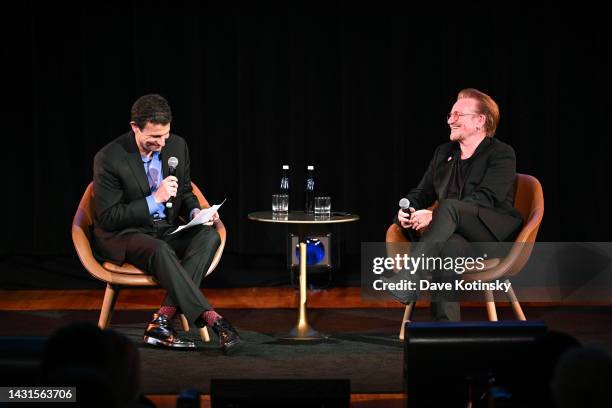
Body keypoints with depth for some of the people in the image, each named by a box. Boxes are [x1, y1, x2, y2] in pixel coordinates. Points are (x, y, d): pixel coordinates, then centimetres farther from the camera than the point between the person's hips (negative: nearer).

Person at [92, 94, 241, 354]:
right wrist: (155, 199, -21)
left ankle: (162, 321, -34)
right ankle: (213, 321, -42)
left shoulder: (177, 146, 1)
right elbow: (107, 218, -14)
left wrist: (195, 212, -8)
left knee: (209, 236, -25)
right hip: (123, 235, -5)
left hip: (166, 230, 5)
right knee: (160, 250, -38)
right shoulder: (110, 158, -15)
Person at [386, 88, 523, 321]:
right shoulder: (444, 153, 21)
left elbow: (484, 199, -15)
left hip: (496, 234, -4)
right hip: (458, 235, 4)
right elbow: (422, 193, 23)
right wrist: (407, 209, -4)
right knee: (447, 245, -36)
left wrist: (434, 215, -25)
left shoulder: (501, 154, -1)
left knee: (449, 206, -34)